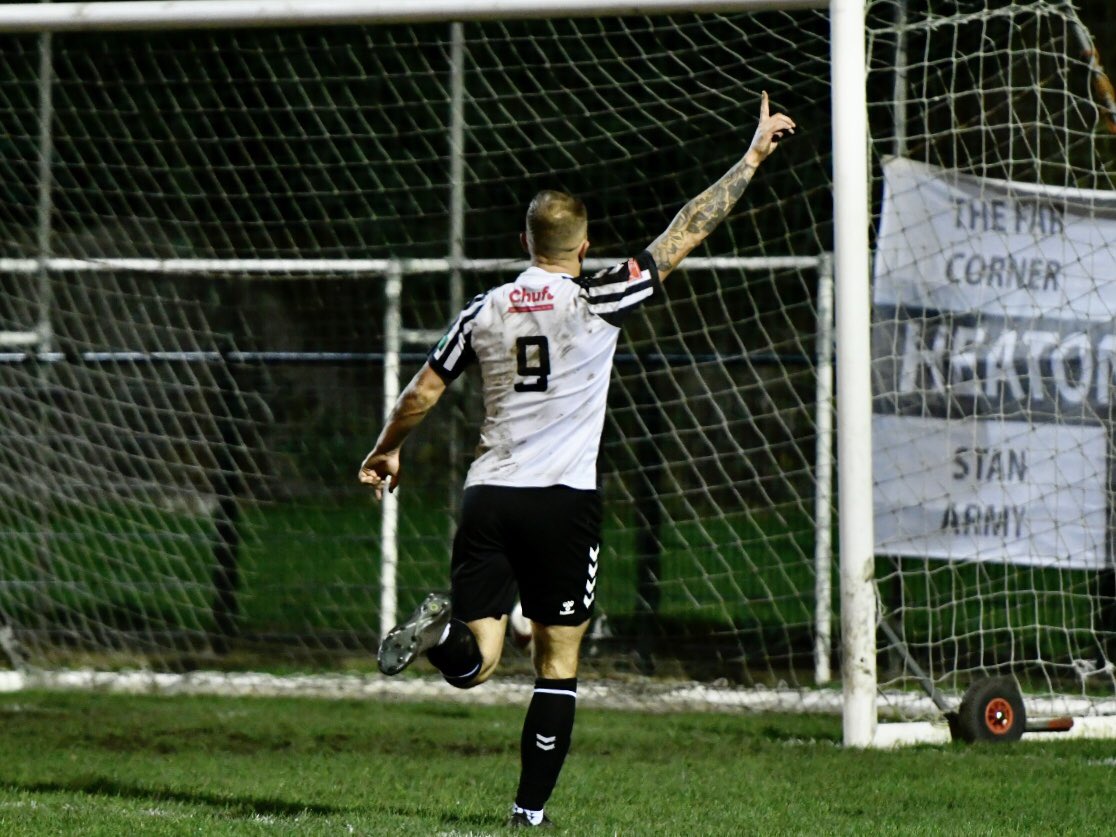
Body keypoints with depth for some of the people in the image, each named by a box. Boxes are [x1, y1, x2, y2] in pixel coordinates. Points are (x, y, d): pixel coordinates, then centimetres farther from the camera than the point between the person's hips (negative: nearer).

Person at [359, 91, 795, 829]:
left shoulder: (485, 312, 6)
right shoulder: (599, 302, -4)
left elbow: (422, 394, 13)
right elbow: (686, 234, -1)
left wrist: (386, 452, 32)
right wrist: (755, 155, 7)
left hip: (489, 496, 3)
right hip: (565, 500, -3)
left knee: (475, 663, 0)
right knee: (558, 664, 7)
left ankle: (444, 629, -32)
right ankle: (531, 810, 3)